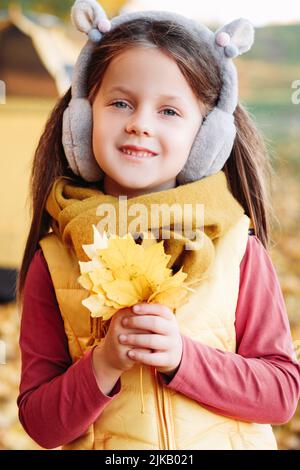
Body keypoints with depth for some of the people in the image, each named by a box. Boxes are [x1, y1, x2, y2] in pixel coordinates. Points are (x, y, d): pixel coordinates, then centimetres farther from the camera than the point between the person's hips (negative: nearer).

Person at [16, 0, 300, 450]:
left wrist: (182, 357, -24)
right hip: (103, 446, 0)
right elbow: (40, 424, -10)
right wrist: (103, 364, -26)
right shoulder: (54, 261, -13)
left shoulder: (236, 248, -13)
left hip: (225, 443, 0)